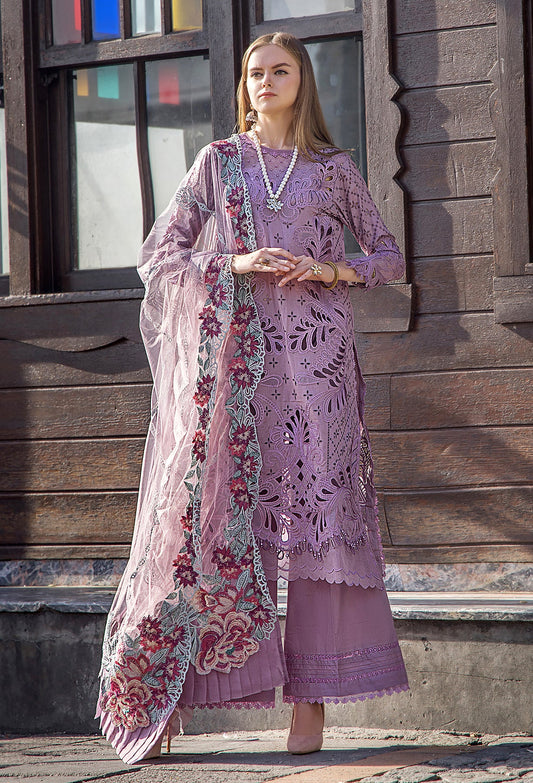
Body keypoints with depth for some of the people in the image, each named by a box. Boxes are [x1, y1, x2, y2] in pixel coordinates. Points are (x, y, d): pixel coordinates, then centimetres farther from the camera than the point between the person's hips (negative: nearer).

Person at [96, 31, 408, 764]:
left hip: (315, 354, 0)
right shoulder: (219, 161, 11)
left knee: (316, 512, -8)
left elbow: (389, 256, 15)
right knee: (220, 510, -6)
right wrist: (235, 264, -9)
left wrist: (331, 271, -4)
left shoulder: (335, 168, 12)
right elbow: (156, 255, 7)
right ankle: (165, 697, -1)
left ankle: (311, 702, -7)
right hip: (236, 355, 0)